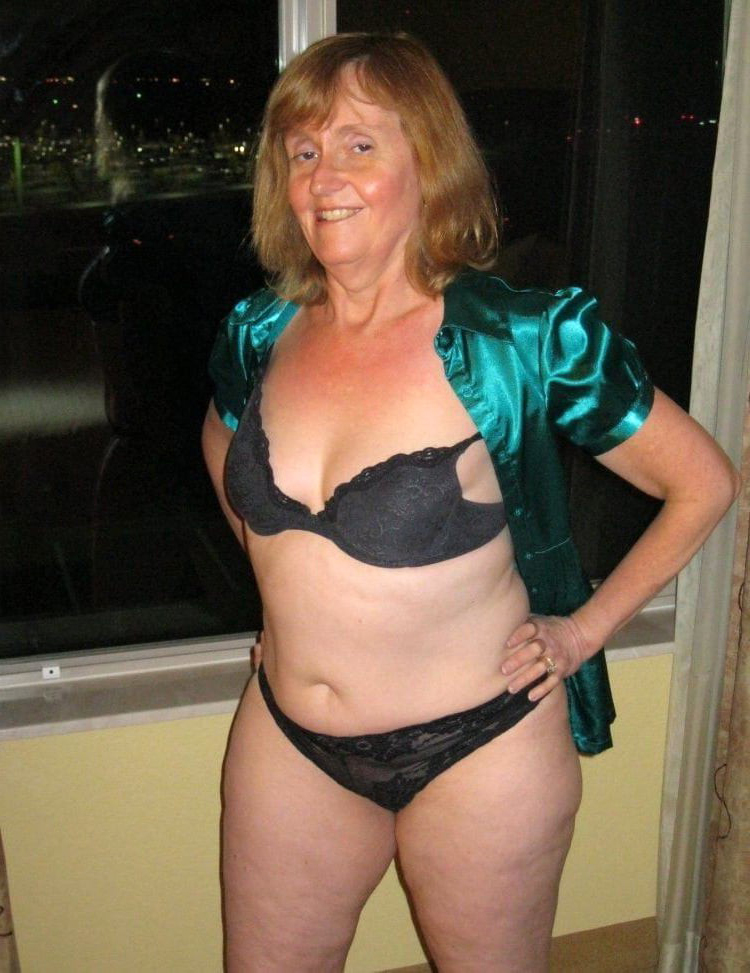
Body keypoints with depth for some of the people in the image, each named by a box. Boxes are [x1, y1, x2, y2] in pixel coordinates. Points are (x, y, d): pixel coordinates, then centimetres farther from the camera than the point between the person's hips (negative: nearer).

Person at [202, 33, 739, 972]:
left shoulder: (523, 339, -17)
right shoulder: (260, 335, -4)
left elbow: (703, 482, -7)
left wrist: (582, 631, -7)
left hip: (477, 747, -3)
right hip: (289, 740, 4)